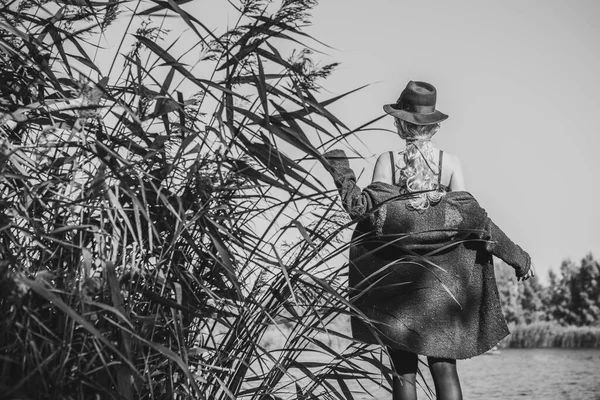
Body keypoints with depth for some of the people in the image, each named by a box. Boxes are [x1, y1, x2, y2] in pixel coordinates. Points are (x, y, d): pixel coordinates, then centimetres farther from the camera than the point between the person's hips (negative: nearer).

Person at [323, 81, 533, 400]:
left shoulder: (387, 161, -4)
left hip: (396, 275, 0)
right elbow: (470, 217, -5)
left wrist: (340, 170, 3)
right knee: (444, 366, 6)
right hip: (441, 278, 1)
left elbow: (365, 209, -10)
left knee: (404, 370, 7)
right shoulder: (450, 163, -2)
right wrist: (516, 256, 4)